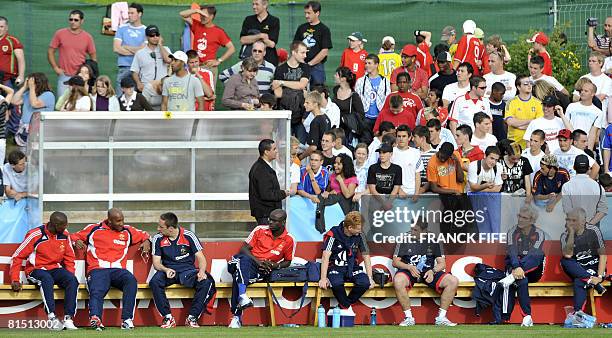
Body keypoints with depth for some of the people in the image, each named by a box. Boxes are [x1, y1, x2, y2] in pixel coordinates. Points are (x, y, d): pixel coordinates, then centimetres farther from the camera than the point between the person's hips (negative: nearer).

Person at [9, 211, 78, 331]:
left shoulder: (65, 236, 3)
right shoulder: (36, 235, -12)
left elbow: (69, 258, 13)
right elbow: (17, 257, -7)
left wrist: (70, 276, -3)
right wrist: (15, 280, -12)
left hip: (56, 269, 4)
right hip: (36, 270, -4)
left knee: (72, 280, -26)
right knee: (47, 279, -39)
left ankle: (68, 319, -32)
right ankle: (52, 318, -46)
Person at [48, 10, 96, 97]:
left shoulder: (87, 37, 5)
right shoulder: (60, 34, 3)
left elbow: (93, 57, 13)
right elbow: (50, 51, 9)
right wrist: (55, 68, 0)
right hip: (64, 76, 0)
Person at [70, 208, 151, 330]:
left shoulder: (127, 231, 20)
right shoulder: (94, 229, 14)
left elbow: (143, 235, 35)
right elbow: (74, 236, 24)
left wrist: (146, 242, 13)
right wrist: (76, 241, 1)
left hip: (118, 270, 2)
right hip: (97, 270, -2)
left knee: (131, 280, -31)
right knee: (96, 292, -32)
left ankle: (127, 319, -35)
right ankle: (95, 318, -58)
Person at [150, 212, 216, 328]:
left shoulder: (189, 236, -5)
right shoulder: (158, 239, 0)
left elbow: (200, 257, -4)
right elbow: (156, 263, 1)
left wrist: (201, 271, -24)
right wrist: (166, 270, -22)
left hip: (187, 270, -1)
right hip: (168, 270, 1)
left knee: (206, 282, -30)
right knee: (154, 282, -33)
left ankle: (192, 318, -24)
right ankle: (168, 318, -25)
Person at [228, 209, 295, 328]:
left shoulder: (289, 240, 4)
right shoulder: (260, 230, 4)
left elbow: (287, 261, 17)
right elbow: (244, 248, 5)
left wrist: (276, 266, -5)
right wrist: (257, 261, -11)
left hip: (262, 272, -1)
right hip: (250, 263, 1)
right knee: (243, 259, -39)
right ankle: (242, 295, -54)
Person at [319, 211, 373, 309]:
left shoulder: (359, 235, -2)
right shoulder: (334, 234, -14)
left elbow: (366, 256, 6)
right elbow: (325, 256, -18)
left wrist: (370, 277, -3)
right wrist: (323, 278, -26)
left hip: (351, 268, 4)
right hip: (335, 267, -4)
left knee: (365, 282, -27)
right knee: (336, 283, -37)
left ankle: (345, 305, -8)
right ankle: (346, 306, -11)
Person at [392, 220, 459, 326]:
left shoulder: (433, 242, 10)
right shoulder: (404, 241, 6)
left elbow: (442, 263, 8)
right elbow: (395, 262, 4)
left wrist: (433, 271, -15)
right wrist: (409, 267, -15)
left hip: (429, 273, 2)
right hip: (409, 271, -2)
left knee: (453, 281, -22)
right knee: (398, 281, -39)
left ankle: (441, 317, -15)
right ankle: (408, 317, -28)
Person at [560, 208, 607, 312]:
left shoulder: (593, 231, -4)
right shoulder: (565, 236, 1)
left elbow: (603, 255, -7)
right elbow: (567, 255, -18)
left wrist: (600, 276, -20)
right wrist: (571, 233, -18)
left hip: (595, 268, -3)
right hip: (578, 270, 3)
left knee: (579, 283, -33)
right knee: (564, 262, -27)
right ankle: (592, 281, -33)